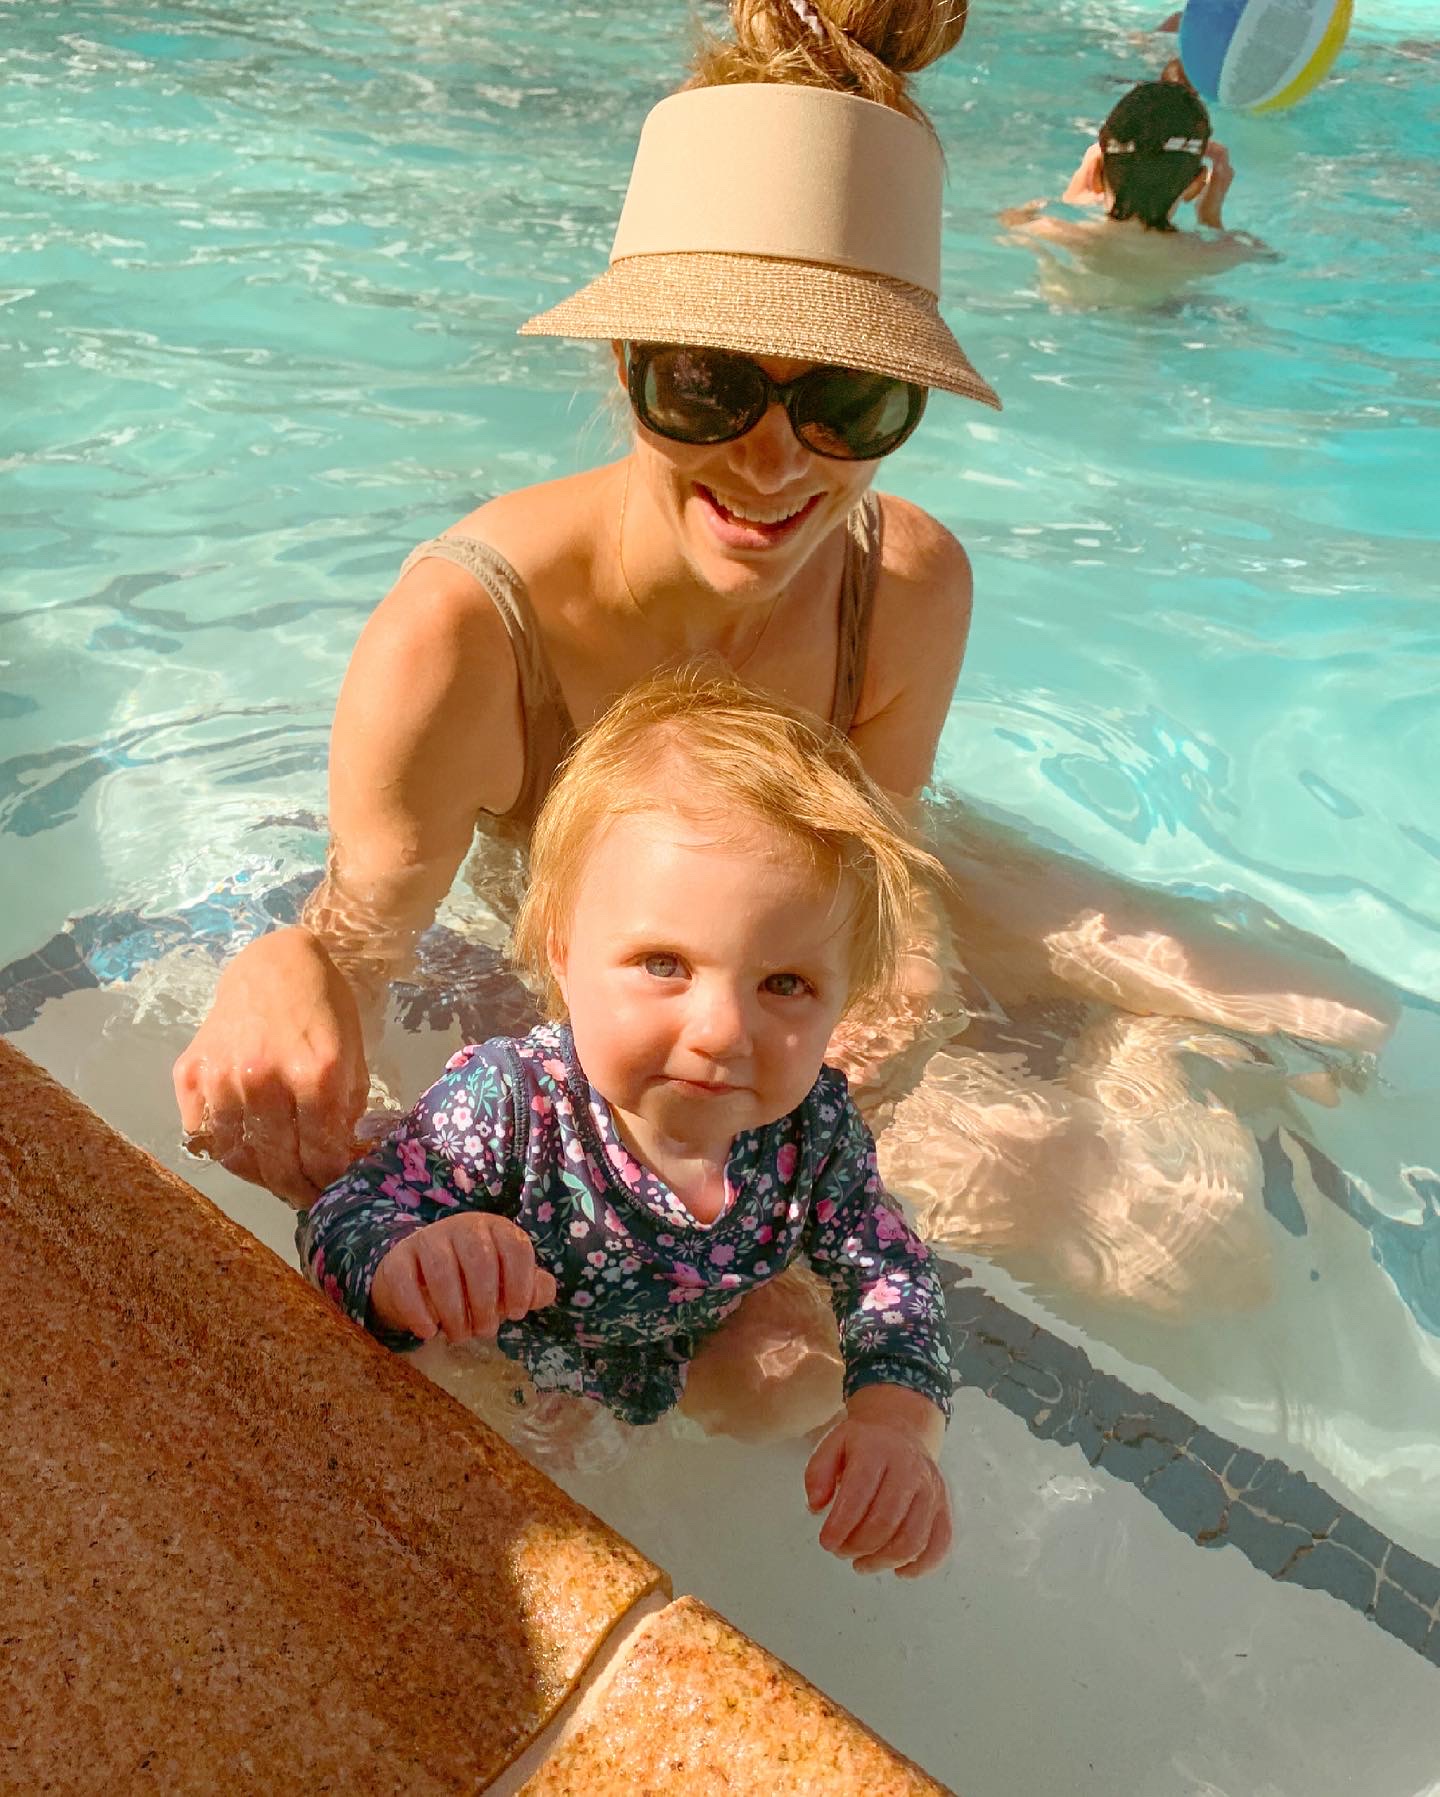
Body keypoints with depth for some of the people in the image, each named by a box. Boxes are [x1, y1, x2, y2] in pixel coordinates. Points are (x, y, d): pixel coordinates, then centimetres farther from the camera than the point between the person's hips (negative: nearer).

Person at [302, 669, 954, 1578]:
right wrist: (410, 1266, -60)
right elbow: (340, 1227, -35)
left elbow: (895, 1281, -17)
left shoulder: (817, 1129, -28)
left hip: (682, 1392, 3)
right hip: (490, 1393, -2)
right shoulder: (504, 1105, -40)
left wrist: (896, 1424, -38)